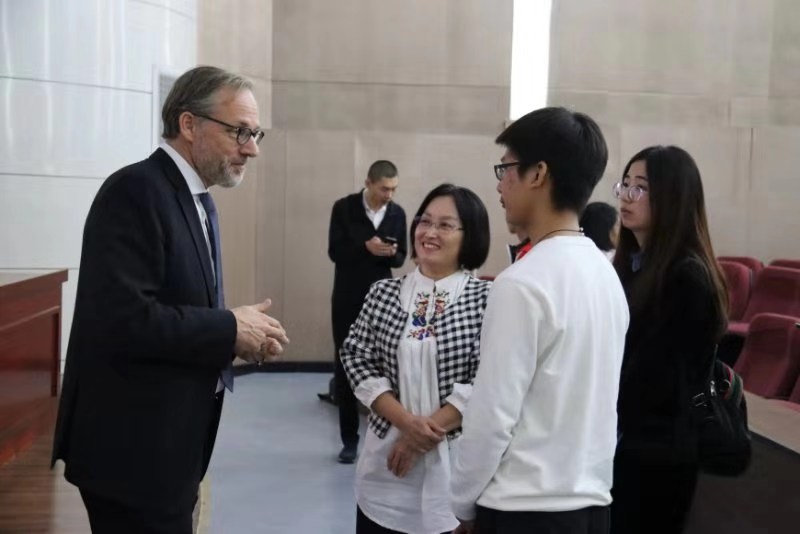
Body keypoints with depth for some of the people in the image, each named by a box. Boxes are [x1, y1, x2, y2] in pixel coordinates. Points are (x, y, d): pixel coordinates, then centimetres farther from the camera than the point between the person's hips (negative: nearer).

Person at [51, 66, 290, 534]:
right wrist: (230, 330, -19)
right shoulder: (135, 191, -18)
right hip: (133, 447, -9)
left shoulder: (197, 199, 11)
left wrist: (240, 333, -4)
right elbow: (122, 319, -28)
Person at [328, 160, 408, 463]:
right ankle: (349, 439, 14)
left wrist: (391, 254, -17)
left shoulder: (397, 213, 2)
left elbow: (400, 258, 6)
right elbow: (334, 252, -9)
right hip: (348, 299, -1)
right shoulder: (343, 208, -5)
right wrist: (366, 247, -24)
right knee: (345, 367, 5)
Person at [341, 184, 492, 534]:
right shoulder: (383, 293, 5)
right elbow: (358, 361, 0)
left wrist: (428, 430, -13)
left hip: (456, 462, -3)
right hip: (387, 459, 3)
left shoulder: (486, 299, -5)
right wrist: (407, 422, -12)